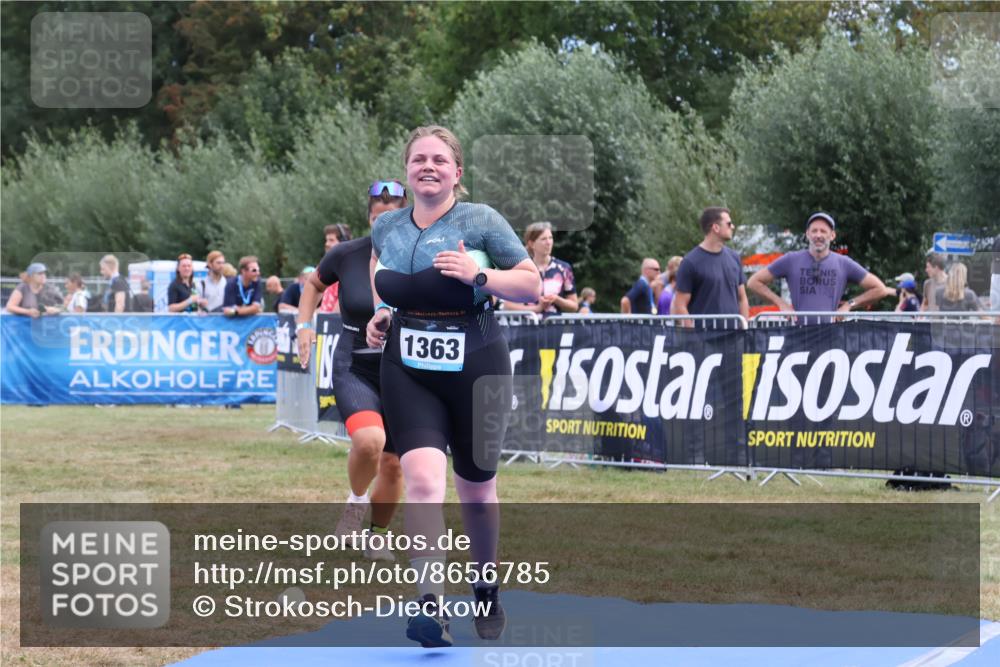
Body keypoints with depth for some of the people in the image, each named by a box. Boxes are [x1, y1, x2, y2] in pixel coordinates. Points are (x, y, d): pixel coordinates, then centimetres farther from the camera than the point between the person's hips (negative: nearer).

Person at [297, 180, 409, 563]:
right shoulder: (345, 255, -8)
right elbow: (314, 284, 14)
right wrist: (304, 324, 1)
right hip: (355, 369, -2)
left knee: (393, 464, 6)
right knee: (369, 440, -29)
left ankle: (377, 536, 31)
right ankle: (356, 501, 2)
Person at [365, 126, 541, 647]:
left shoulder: (481, 221, -4)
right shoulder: (387, 226, 6)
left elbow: (532, 285, -3)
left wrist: (478, 275, -19)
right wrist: (379, 313, 10)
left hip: (475, 367, -1)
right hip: (408, 369, 1)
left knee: (476, 491, 13)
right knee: (422, 478, -20)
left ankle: (486, 592, 36)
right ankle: (430, 605, -26)